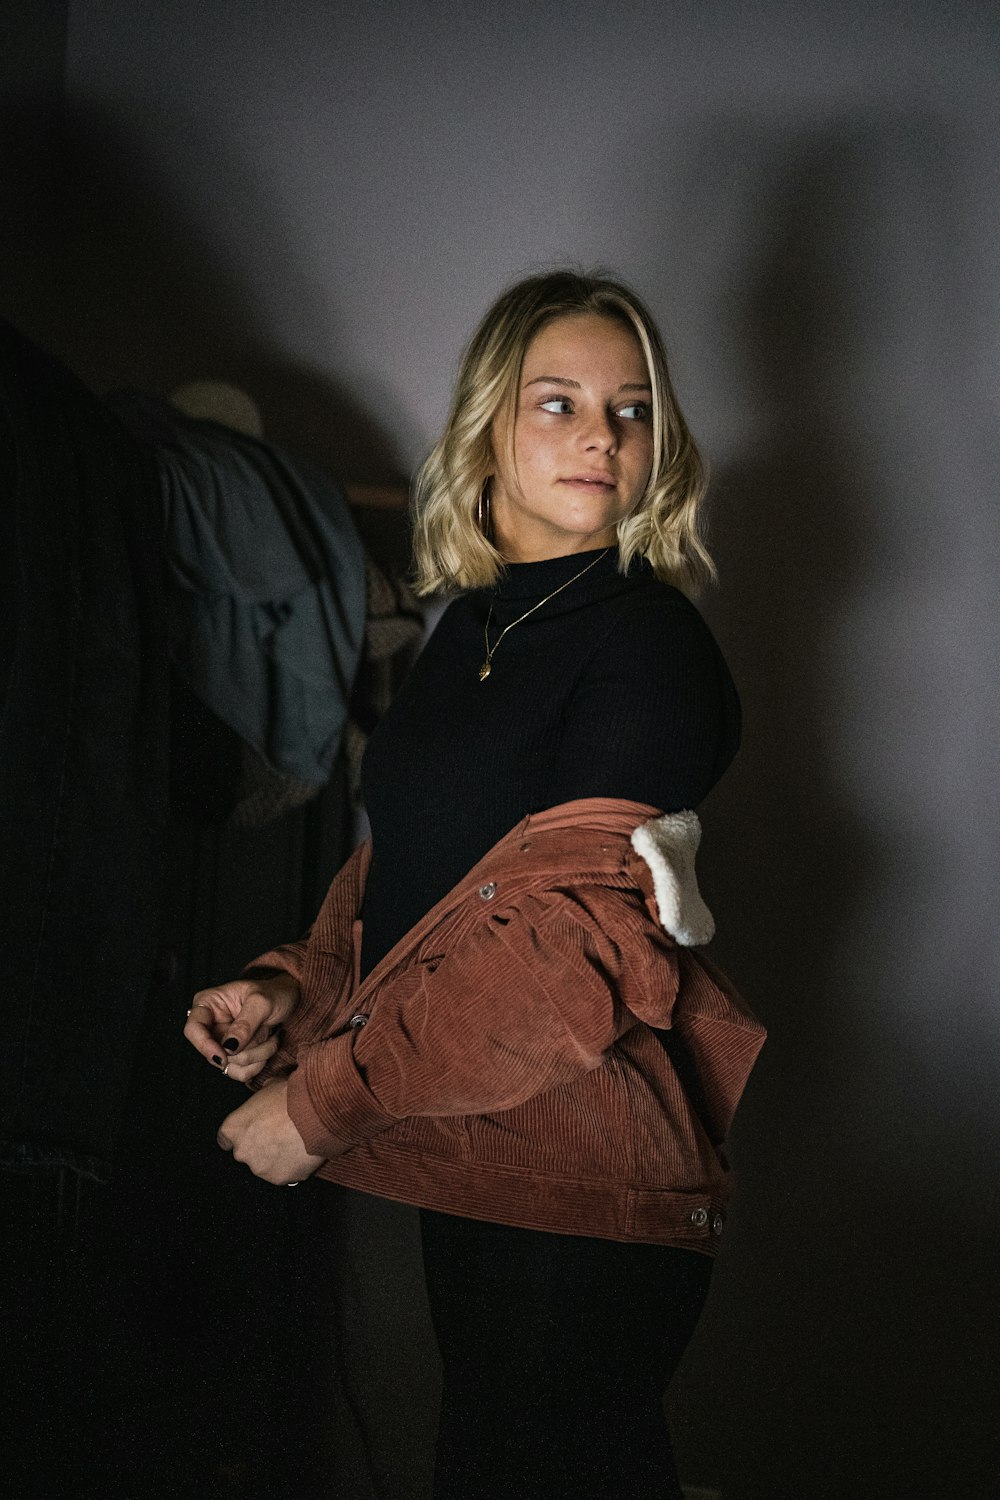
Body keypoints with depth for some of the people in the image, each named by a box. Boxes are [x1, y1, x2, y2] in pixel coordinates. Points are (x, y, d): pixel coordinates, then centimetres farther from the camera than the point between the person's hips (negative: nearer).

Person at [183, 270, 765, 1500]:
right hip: (462, 1159, 8)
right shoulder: (472, 624, 11)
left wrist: (326, 1100, -20)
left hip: (578, 1181, -8)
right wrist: (294, 989, -1)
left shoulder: (649, 645, -14)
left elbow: (575, 952, -22)